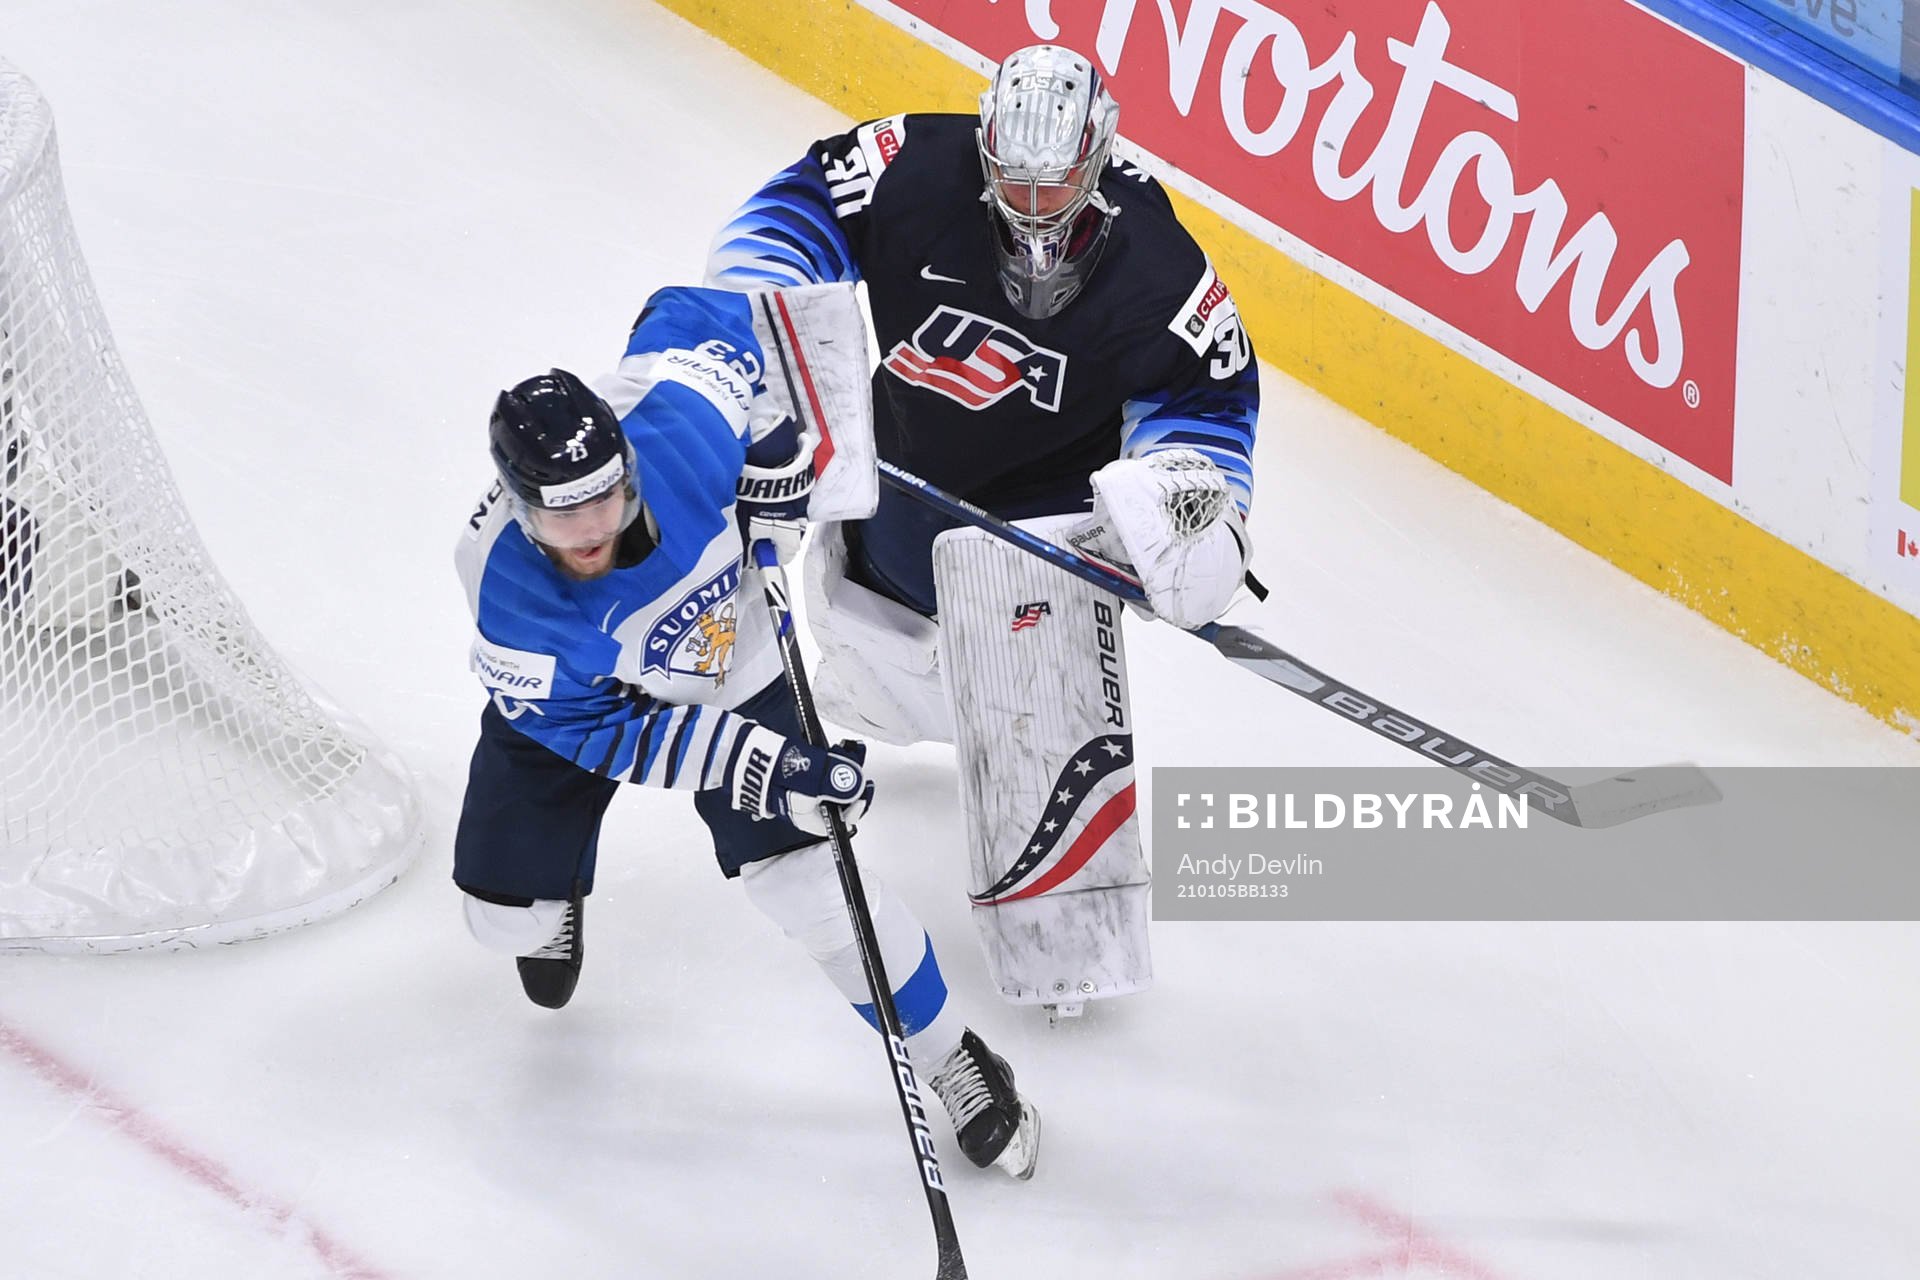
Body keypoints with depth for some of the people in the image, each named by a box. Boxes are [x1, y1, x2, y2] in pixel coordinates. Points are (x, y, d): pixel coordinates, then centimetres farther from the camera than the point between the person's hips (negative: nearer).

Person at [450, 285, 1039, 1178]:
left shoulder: (676, 424, -38)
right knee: (507, 916, 4)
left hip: (729, 665, 0)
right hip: (571, 698, 0)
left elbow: (702, 314, -16)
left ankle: (955, 1063, 6)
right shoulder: (512, 603, -39)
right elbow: (598, 727, -27)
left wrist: (774, 453, -16)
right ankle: (557, 885, 44)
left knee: (804, 880, -11)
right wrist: (756, 766, -36)